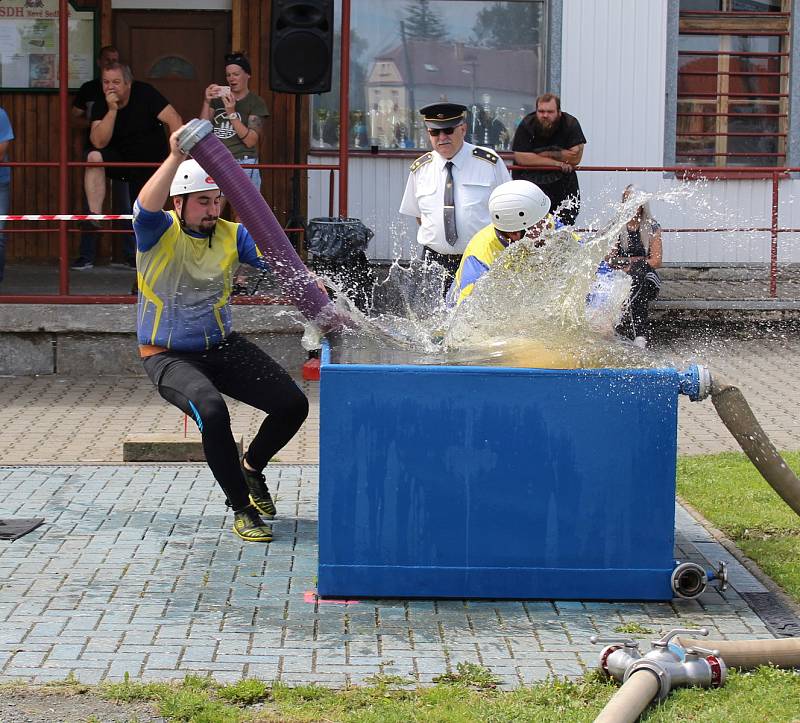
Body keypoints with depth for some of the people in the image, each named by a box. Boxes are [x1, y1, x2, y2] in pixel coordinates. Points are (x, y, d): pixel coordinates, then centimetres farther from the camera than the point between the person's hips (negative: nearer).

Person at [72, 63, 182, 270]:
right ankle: (95, 216, -28)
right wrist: (112, 110, -29)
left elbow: (174, 120, -24)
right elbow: (99, 143, -23)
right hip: (121, 159, 2)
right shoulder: (101, 106, -10)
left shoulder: (144, 94, -18)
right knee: (94, 158, -29)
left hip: (151, 164, -2)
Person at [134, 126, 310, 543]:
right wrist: (176, 159, -48)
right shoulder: (159, 233, -11)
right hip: (168, 356, -5)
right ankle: (242, 509, -14)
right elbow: (146, 208, -34)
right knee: (212, 411, -32)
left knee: (293, 405, -3)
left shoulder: (231, 235, -2)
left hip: (223, 347, 5)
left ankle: (251, 468, 28)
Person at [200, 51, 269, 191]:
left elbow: (250, 140, -8)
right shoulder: (219, 98, 16)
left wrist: (231, 113, -16)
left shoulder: (256, 102, 3)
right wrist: (206, 102, -6)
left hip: (243, 165, -4)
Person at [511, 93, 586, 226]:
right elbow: (520, 157, -20)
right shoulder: (527, 125, -11)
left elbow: (575, 158, -16)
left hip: (562, 181, 1)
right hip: (529, 178, -1)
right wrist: (557, 162, -18)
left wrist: (544, 154, -14)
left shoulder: (570, 124, -9)